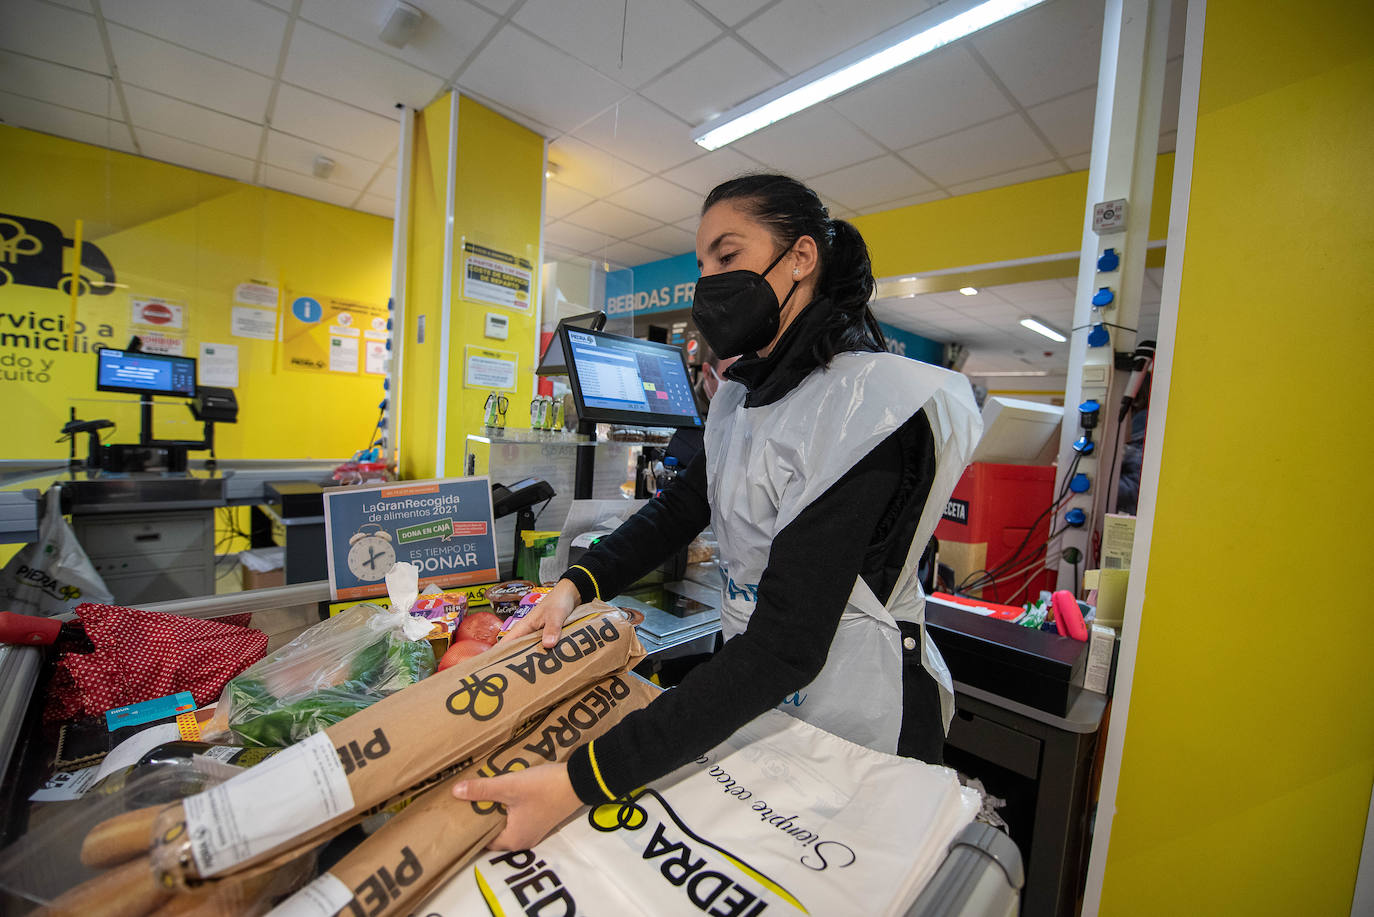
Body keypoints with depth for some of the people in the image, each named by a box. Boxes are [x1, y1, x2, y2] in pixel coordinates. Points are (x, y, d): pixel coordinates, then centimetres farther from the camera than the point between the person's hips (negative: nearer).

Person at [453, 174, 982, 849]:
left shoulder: (864, 403, -26)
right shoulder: (743, 394, 2)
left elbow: (787, 644, -32)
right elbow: (681, 508, 7)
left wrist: (580, 783, -33)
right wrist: (575, 587, -9)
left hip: (850, 717, -7)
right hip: (747, 689, 7)